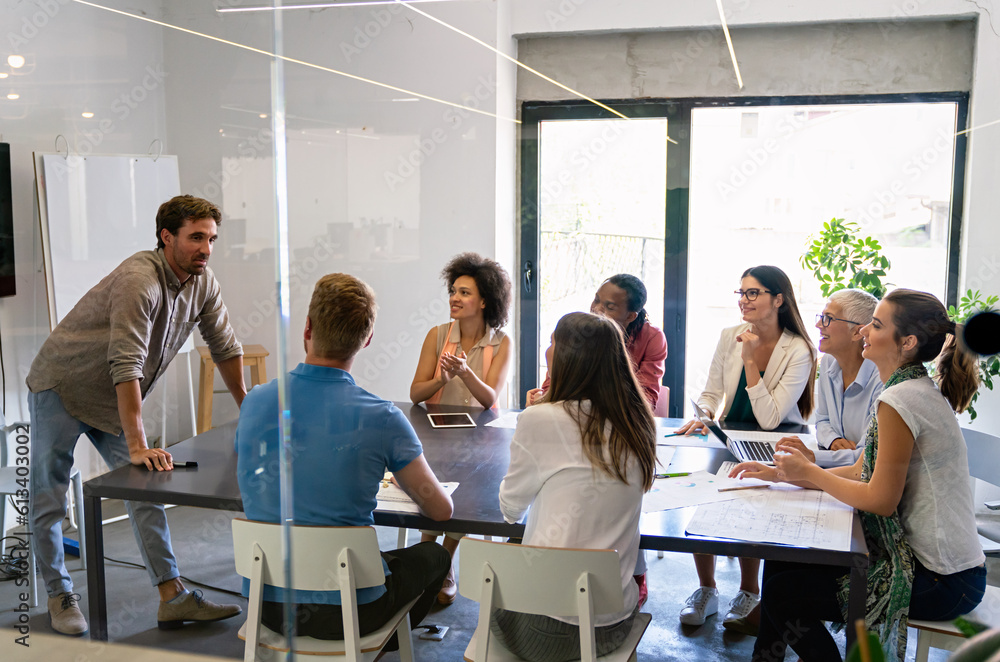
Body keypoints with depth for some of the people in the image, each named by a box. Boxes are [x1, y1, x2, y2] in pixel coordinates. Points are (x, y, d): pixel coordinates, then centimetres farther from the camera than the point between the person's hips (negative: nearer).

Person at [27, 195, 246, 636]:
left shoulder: (204, 282, -6)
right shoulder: (139, 279, -30)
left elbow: (225, 346, 6)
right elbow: (126, 364, -36)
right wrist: (138, 445, -39)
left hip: (114, 400, 7)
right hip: (61, 386, -6)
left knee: (146, 492, -1)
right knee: (49, 500, 2)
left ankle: (173, 598, 0)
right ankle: (59, 596, 18)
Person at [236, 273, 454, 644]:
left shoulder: (254, 403, -7)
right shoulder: (381, 419, -19)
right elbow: (440, 509, -7)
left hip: (265, 604, 5)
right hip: (346, 610, -4)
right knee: (433, 556, 24)